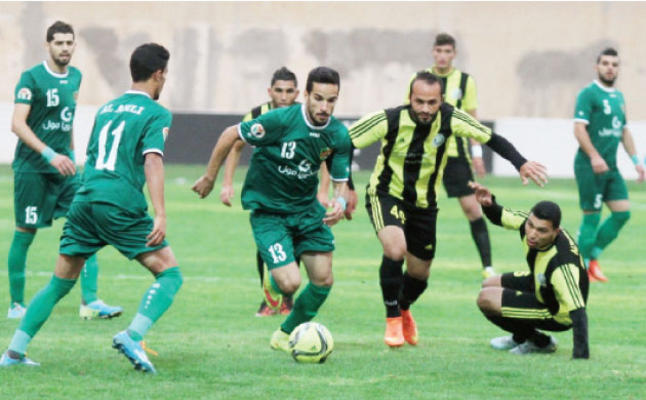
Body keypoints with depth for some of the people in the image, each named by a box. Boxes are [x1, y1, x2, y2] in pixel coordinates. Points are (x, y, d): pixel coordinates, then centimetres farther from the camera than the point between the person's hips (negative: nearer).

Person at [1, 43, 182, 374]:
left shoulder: (105, 109, 22)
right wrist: (160, 214, -19)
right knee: (169, 274, 0)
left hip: (84, 200, 6)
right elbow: (152, 161, -12)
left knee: (60, 283, 16)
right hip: (122, 206, -6)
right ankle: (132, 337, -20)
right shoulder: (155, 114, 1)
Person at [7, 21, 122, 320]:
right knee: (25, 233, 0)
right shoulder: (32, 78, -10)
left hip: (63, 165, 6)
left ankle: (89, 301, -8)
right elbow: (18, 123, -17)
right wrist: (50, 155, -25)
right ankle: (16, 304, 11)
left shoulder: (75, 77, 10)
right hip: (31, 167, -6)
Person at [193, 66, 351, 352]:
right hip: (267, 210, -5)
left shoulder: (338, 135, -8)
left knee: (323, 280, -1)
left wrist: (340, 202, -22)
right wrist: (209, 177, -3)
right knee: (290, 283, -18)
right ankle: (272, 283, 24)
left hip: (306, 208, 5)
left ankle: (286, 336, 23)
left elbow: (341, 180, 2)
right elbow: (231, 135, -11)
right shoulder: (282, 120, -23)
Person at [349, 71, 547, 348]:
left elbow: (490, 138, -7)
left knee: (419, 275, 11)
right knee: (395, 248, -31)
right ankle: (392, 318, -11)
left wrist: (521, 163, -19)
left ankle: (404, 309, 48)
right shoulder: (389, 121, -24)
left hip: (424, 204, 4)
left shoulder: (449, 118, -17)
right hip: (386, 195, -4)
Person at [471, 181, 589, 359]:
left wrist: (581, 354, -55)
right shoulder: (530, 223, -21)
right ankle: (520, 337, 37)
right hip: (540, 287, 8)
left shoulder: (562, 264, -43)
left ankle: (540, 342, 6)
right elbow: (501, 216, 1)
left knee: (486, 299, -14)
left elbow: (577, 311, -47)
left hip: (557, 314, -8)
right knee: (490, 285, 19)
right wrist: (488, 204, -23)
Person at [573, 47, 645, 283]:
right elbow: (579, 128, -16)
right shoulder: (589, 94, -8)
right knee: (591, 217, -6)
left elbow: (624, 131, 25)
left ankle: (592, 256, 13)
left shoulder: (618, 97, 17)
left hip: (610, 166, 8)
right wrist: (594, 157, -26)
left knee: (623, 212, 1)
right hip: (590, 166, -8)